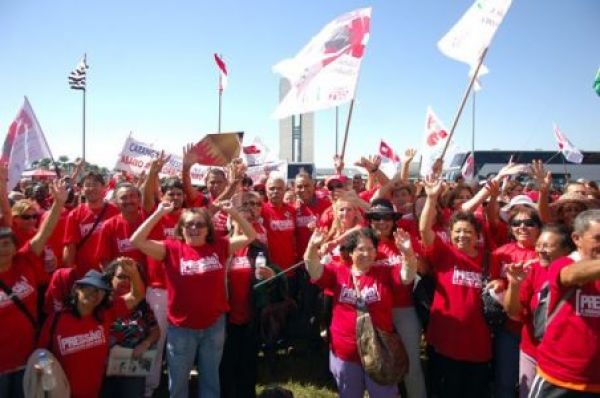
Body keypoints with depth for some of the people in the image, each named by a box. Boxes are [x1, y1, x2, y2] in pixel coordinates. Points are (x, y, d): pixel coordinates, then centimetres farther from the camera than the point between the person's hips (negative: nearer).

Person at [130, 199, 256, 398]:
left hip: (214, 324, 2)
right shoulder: (172, 248, -9)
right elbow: (137, 241, -17)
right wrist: (158, 213, -22)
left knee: (210, 377, 22)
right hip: (181, 327, -1)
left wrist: (233, 212, -11)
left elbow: (250, 236, 0)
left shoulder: (219, 246, -3)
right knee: (178, 381, 18)